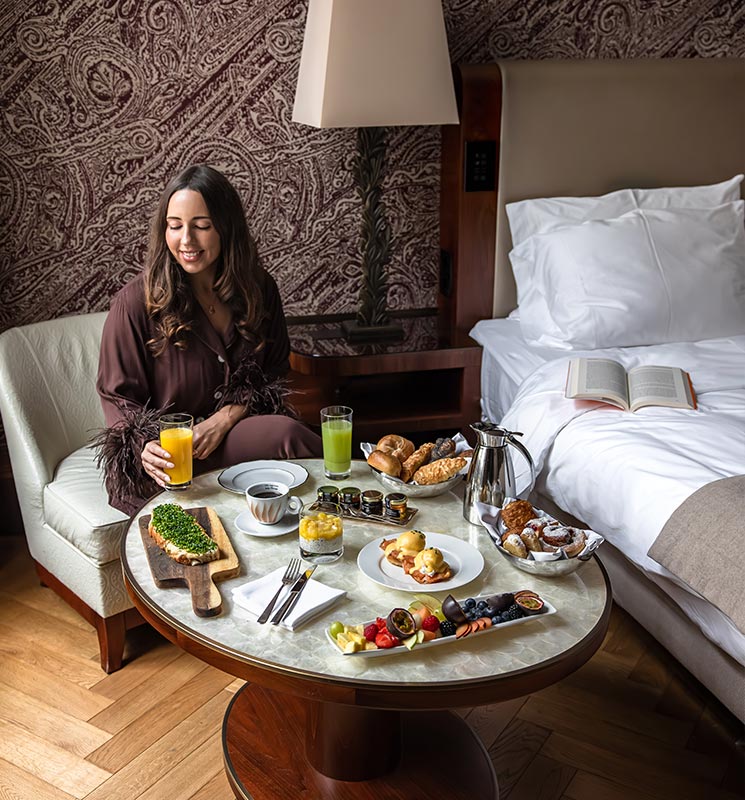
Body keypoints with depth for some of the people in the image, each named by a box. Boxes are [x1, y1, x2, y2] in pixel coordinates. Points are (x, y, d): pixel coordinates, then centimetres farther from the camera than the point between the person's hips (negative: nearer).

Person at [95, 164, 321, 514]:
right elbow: (118, 397, -5)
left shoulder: (258, 288, 3)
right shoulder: (135, 303, -10)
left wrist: (225, 418, -11)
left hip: (233, 431, 4)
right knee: (284, 434, -30)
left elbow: (272, 374, 8)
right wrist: (145, 446, -27)